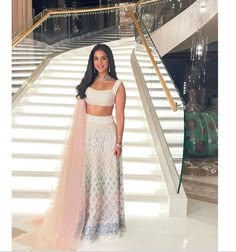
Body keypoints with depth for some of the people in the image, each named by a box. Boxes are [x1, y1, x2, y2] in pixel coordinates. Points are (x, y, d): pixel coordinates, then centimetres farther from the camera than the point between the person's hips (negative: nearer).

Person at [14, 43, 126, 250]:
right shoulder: (88, 82, 7)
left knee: (106, 176, 5)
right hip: (87, 133, 4)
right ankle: (85, 216, 26)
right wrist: (78, 136, 4)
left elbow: (120, 115, -6)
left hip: (106, 133, -3)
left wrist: (119, 142, -10)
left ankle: (106, 218, 22)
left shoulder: (117, 85, -4)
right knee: (85, 174, 10)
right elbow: (81, 110, 9)